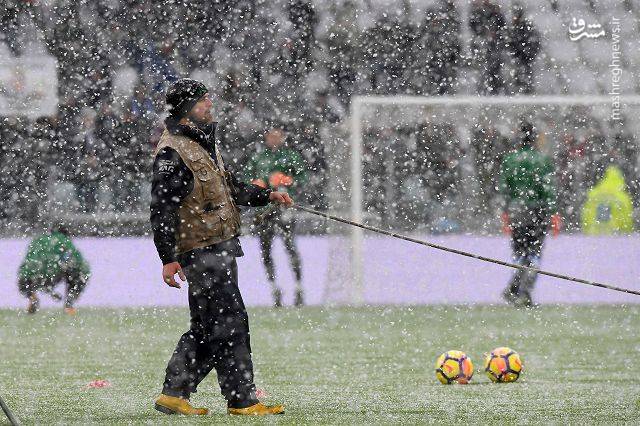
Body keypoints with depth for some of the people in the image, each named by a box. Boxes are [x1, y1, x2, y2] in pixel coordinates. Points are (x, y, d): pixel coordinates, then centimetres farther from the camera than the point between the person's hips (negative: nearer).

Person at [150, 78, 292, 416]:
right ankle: (241, 400, -5)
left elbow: (229, 186, 32)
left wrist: (266, 196, 25)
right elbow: (162, 209, -18)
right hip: (202, 252, -10)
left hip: (221, 248, 10)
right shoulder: (172, 153, -14)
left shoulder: (203, 143, 18)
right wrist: (168, 258, -21)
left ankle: (173, 394, 18)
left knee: (206, 329, 13)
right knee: (230, 325, -9)